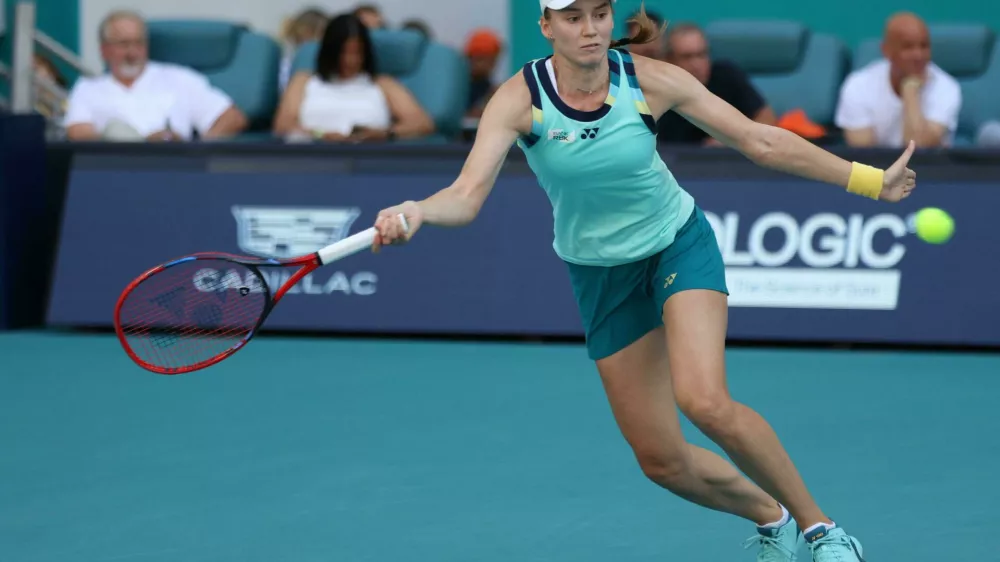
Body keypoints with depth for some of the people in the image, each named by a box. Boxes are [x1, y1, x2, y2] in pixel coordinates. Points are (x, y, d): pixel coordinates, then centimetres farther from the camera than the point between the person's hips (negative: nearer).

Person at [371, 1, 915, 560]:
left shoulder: (650, 81, -20)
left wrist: (869, 179, -11)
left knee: (705, 401, -28)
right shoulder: (519, 100, -21)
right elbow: (466, 197, -31)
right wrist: (415, 211, -54)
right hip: (601, 276, 2)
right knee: (662, 461, 3)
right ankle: (769, 516, 33)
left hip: (680, 245, -2)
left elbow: (761, 142, -12)